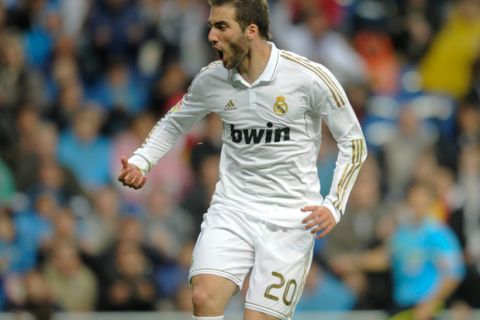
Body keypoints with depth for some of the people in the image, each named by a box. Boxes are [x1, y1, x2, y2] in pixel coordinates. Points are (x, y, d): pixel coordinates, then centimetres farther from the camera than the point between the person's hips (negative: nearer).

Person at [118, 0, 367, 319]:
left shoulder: (311, 77, -11)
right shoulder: (211, 80, 1)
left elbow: (353, 142, 0)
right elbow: (173, 124, 21)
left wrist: (334, 206, -10)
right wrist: (139, 162, 3)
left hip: (290, 217, -3)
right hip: (231, 208, 3)